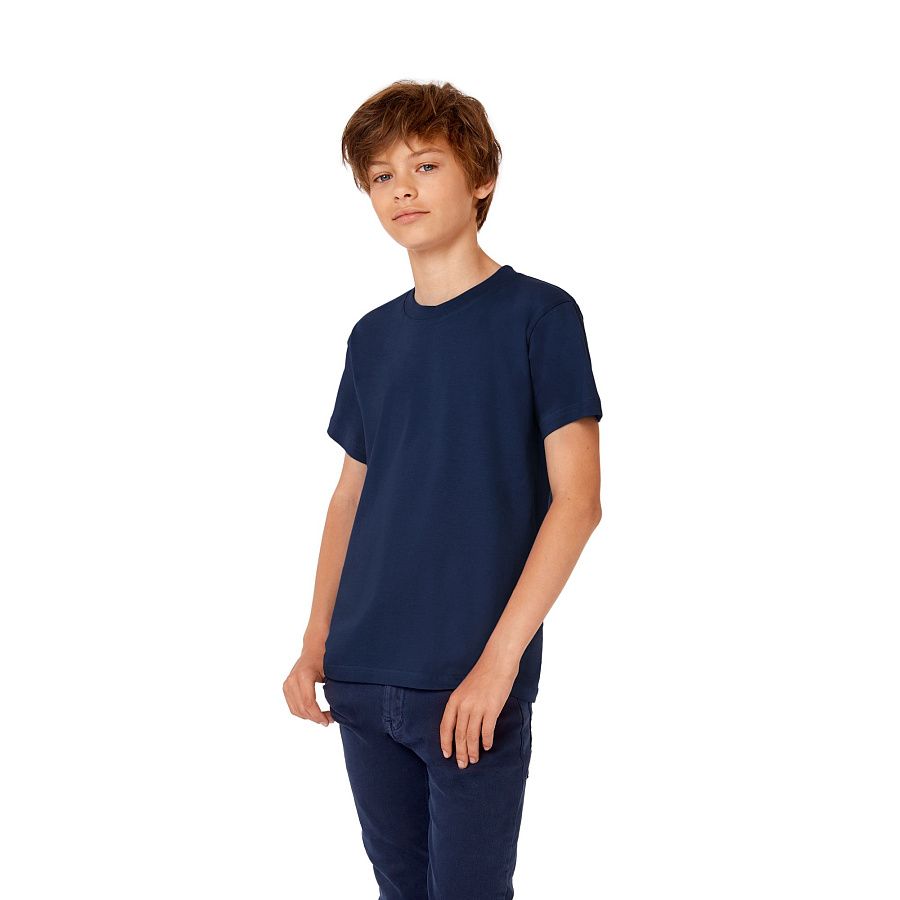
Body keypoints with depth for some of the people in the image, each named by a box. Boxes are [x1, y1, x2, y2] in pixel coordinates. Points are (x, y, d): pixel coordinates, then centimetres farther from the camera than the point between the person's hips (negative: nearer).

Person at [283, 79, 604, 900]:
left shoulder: (538, 315, -5)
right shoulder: (372, 337, 11)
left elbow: (577, 500, -11)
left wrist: (499, 658, -17)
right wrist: (316, 645, 7)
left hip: (472, 686, -5)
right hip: (361, 680, 5)